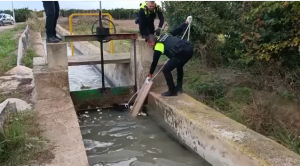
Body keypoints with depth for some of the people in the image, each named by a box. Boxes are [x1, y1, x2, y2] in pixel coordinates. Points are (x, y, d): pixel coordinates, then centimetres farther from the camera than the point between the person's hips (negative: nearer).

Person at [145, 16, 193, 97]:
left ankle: (172, 91, 10)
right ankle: (179, 87, 38)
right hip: (190, 48, 9)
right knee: (179, 66, 34)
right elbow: (177, 30, 26)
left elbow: (154, 62, 11)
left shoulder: (158, 47, 3)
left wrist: (150, 75, 22)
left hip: (183, 52, -9)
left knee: (166, 70, 3)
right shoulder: (165, 35, 22)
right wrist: (186, 22, 41)